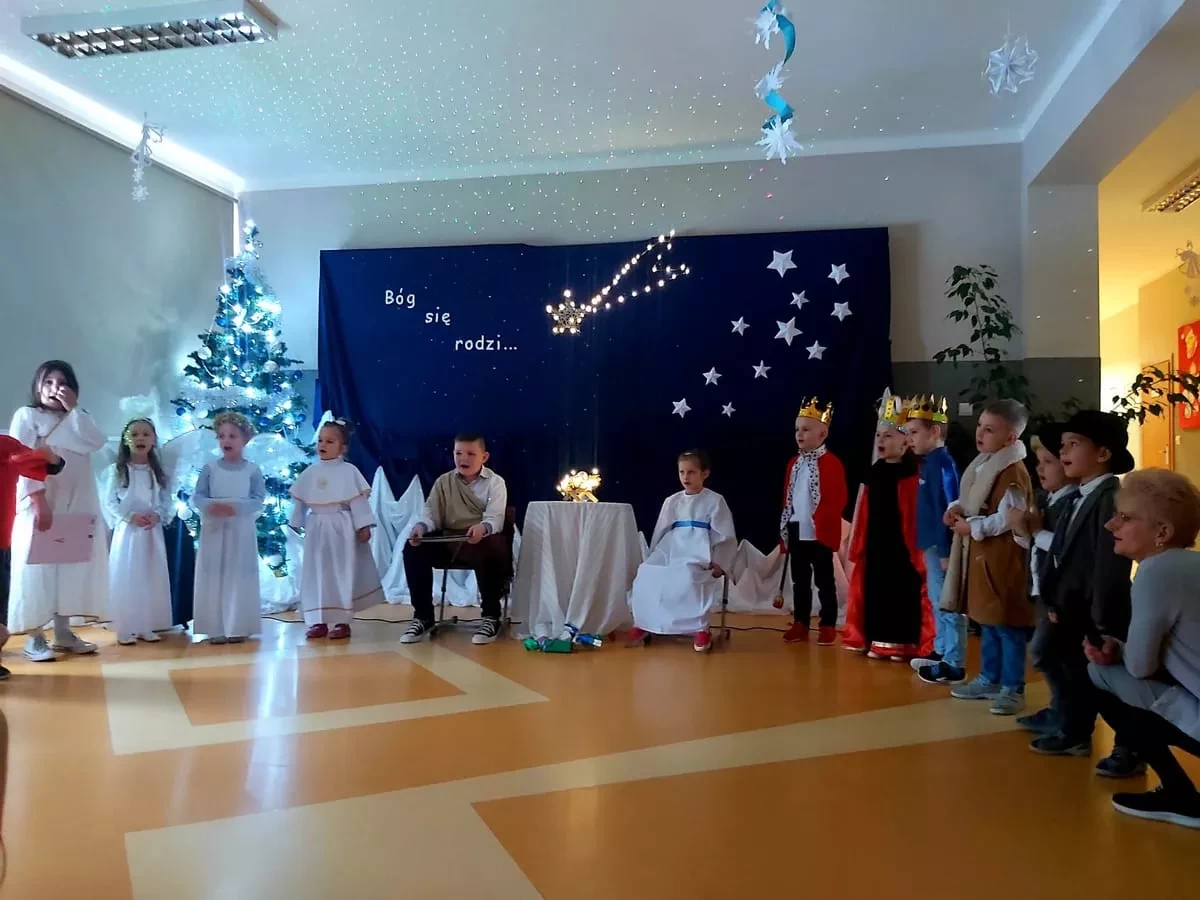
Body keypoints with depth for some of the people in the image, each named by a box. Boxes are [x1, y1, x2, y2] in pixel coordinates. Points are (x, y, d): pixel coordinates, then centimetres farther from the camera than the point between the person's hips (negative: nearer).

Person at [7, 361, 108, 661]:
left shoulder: (77, 419, 19)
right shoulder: (26, 415, 3)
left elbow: (98, 442, -1)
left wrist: (73, 409, -4)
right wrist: (39, 501, -19)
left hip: (76, 507, 5)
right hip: (40, 504, -5)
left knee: (71, 566, 5)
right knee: (37, 567, -4)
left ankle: (63, 632, 12)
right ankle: (34, 637, 0)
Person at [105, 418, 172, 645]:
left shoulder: (158, 472, 6)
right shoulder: (118, 470, -2)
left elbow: (166, 500, 7)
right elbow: (109, 502, -4)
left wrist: (157, 515, -13)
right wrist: (129, 516, -17)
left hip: (152, 531, 3)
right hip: (126, 530, -3)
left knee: (151, 578, 5)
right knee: (126, 578, -2)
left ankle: (147, 627, 14)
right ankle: (125, 629, 4)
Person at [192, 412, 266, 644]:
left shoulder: (252, 470, -1)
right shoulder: (209, 468, 3)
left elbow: (258, 500, -6)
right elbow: (196, 497, -1)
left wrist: (236, 507, -23)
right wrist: (211, 506, -22)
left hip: (241, 530, -1)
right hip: (213, 529, 1)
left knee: (239, 578, 3)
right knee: (213, 578, 3)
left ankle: (239, 628, 10)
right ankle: (215, 629, 10)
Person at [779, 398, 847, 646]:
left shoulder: (831, 463, -9)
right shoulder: (794, 463, 11)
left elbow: (837, 499, -12)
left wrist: (822, 523, -19)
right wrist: (786, 526, 12)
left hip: (820, 533, -6)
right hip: (796, 532, 6)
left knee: (824, 581, 3)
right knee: (800, 580, 13)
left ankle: (828, 626, 13)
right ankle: (800, 623, 22)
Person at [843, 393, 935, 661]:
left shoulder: (911, 475, -11)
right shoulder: (874, 473, 10)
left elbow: (915, 514, -14)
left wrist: (914, 547, -17)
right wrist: (858, 543, 13)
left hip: (901, 543, -7)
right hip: (875, 543, 7)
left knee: (902, 593, 0)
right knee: (876, 590, 11)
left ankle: (903, 644, 11)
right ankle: (879, 641, 22)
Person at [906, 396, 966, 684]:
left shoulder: (941, 462, -16)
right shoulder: (931, 461, 13)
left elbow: (946, 509, -20)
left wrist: (946, 551, -22)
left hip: (941, 545, -10)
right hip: (933, 543, 10)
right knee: (938, 601, 19)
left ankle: (954, 665, 2)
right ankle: (942, 652, 31)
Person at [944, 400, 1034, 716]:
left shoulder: (1013, 471, -18)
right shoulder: (982, 464, 11)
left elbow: (1007, 519, -23)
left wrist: (971, 527, -16)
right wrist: (957, 509, 0)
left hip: (1003, 558, -10)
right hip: (981, 555, 10)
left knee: (1007, 625, 0)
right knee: (988, 622, 19)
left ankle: (1012, 688, 11)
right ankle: (989, 680, 30)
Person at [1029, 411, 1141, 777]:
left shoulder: (1111, 498, -19)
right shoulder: (1082, 498, 13)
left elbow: (1111, 563, -23)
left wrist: (1101, 618, -23)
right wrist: (1055, 602, 12)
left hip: (1100, 615, -10)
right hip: (1073, 610, 10)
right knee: (1075, 673, 21)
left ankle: (1130, 750, 19)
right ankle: (1074, 734, 36)